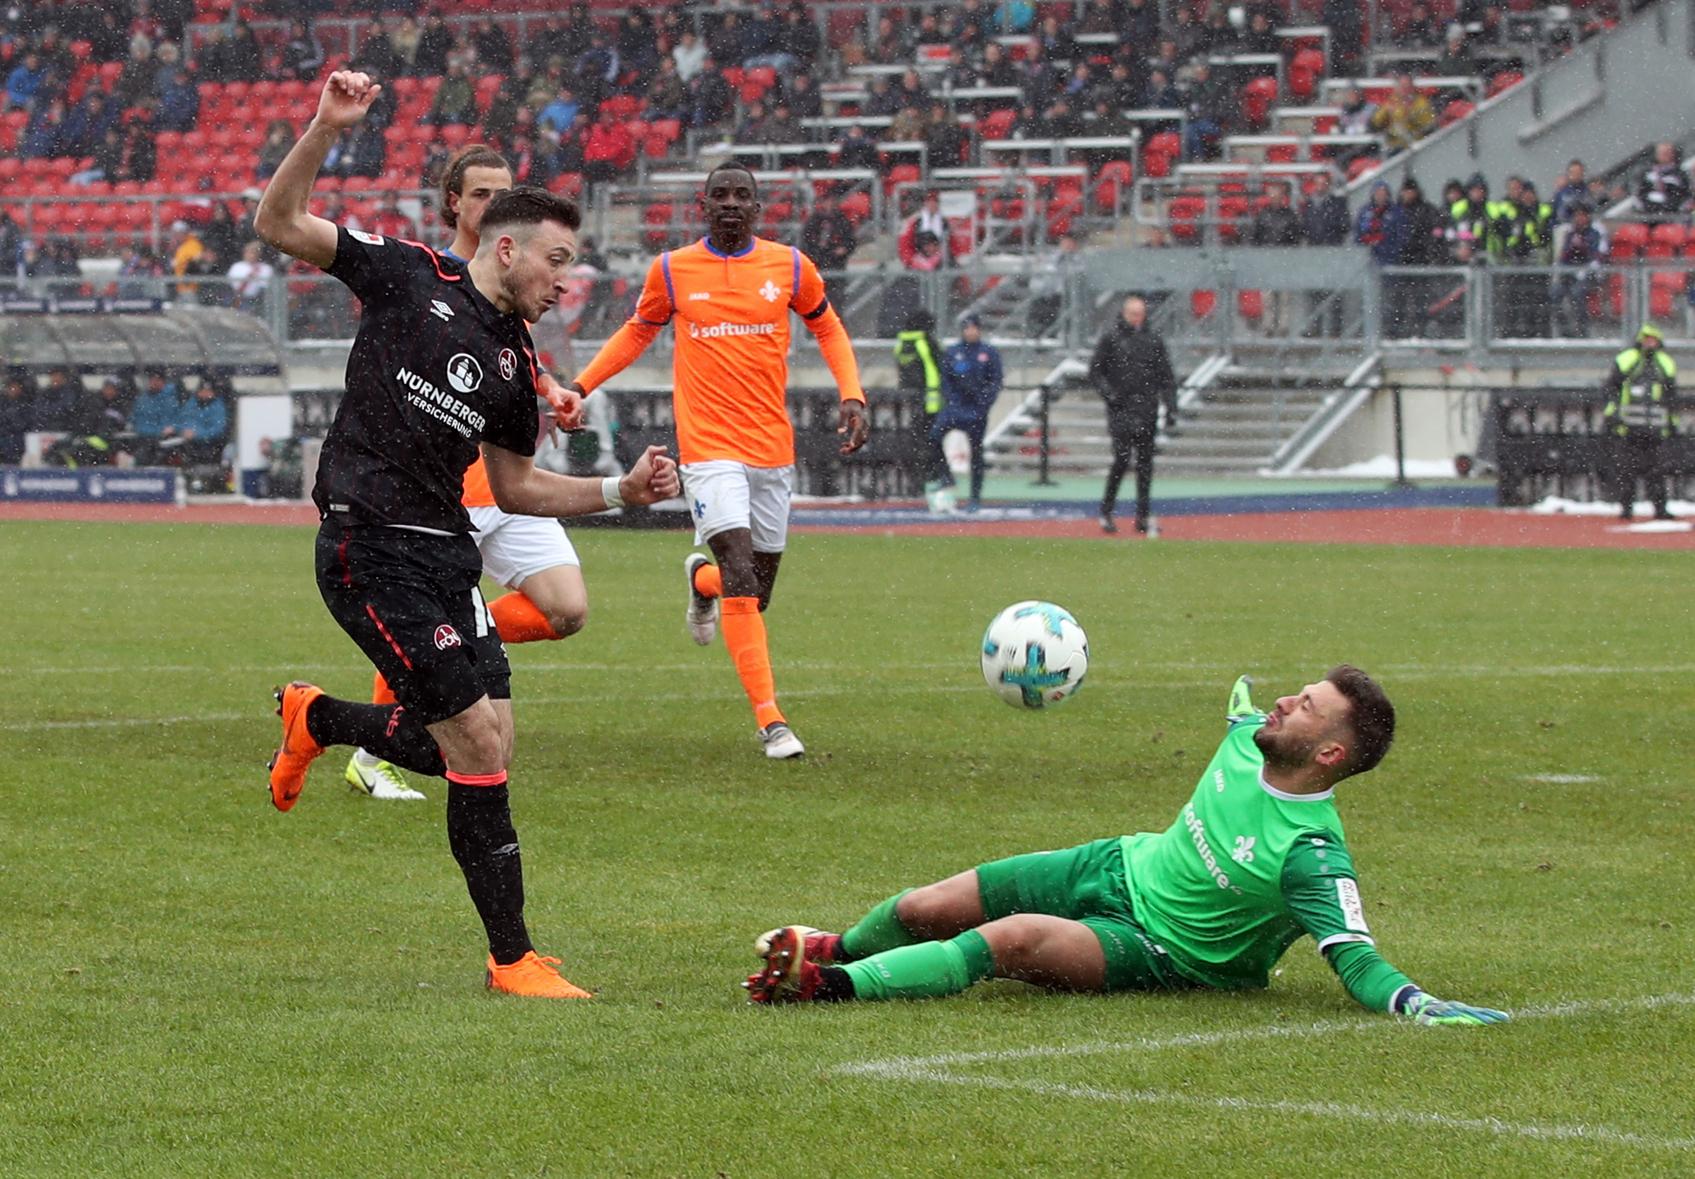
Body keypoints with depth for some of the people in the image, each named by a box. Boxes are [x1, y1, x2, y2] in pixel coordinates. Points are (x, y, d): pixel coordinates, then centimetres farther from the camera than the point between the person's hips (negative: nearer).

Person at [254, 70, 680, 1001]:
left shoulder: (515, 363, 15)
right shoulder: (409, 277, -1)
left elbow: (514, 486, 23)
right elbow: (279, 226, -5)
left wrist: (621, 490, 11)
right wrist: (326, 130, -19)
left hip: (446, 548, 8)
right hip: (372, 547, -7)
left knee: (482, 746, 4)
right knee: (478, 741, -11)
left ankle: (316, 720, 32)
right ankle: (513, 958, -3)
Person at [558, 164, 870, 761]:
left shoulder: (789, 266, 3)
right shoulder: (672, 270, 1)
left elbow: (827, 328, 18)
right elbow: (637, 332, 17)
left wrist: (852, 396, 3)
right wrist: (580, 386, 7)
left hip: (772, 446, 3)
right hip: (709, 445, -3)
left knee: (756, 592, 10)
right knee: (742, 577, -18)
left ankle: (701, 579, 47)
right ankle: (771, 721, -17)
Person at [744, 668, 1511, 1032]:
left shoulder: (1311, 854, -31)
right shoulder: (1248, 737, -9)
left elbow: (1355, 961, -35)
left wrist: (1418, 1004, -52)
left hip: (1167, 954, -7)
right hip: (1123, 868, 7)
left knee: (1012, 939, -34)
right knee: (924, 911, 4)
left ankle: (833, 985, -30)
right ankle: (844, 948, 38)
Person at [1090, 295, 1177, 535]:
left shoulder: (1153, 339, 11)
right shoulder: (1110, 337, 3)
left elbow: (1166, 376, 13)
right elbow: (1094, 371, 4)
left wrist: (1171, 407, 6)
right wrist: (1107, 392, -11)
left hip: (1147, 410, 3)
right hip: (1121, 409, -3)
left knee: (1145, 463, 3)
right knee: (1122, 458, -13)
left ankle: (1142, 516, 7)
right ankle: (1106, 511, -1)